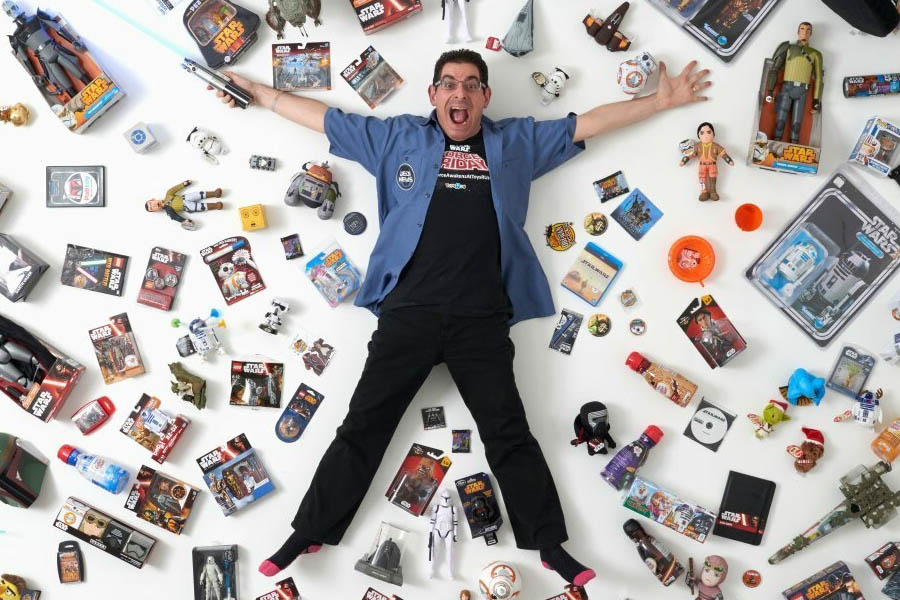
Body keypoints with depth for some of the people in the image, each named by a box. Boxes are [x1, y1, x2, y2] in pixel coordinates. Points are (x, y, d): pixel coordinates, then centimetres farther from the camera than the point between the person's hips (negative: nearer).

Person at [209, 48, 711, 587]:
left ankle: (551, 546, 13)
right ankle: (309, 534, 15)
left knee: (509, 433, 4)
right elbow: (323, 116, 19)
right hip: (408, 312, 0)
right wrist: (255, 92, 21)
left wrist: (662, 101, 16)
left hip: (482, 320, 0)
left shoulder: (517, 142, 15)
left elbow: (590, 122, 17)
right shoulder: (398, 137, 13)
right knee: (363, 427, 4)